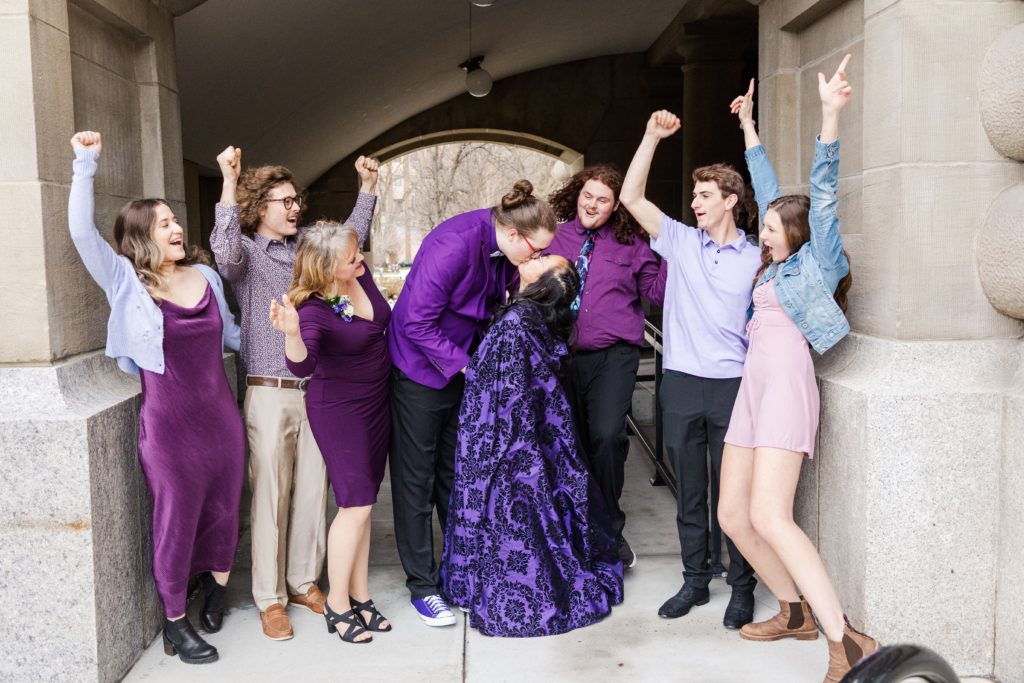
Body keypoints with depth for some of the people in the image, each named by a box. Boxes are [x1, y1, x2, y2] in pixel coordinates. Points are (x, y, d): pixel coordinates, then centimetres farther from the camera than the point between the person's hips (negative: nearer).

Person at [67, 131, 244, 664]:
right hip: (167, 424, -4)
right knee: (176, 519, 7)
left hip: (221, 416, 4)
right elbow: (82, 232, -19)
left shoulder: (205, 276, 6)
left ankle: (216, 588, 39)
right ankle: (175, 624, 23)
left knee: (222, 509, 15)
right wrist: (86, 166, -20)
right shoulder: (125, 281, -5)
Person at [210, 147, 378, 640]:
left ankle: (304, 582, 26)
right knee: (271, 496, 1)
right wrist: (230, 184, -32)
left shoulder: (306, 248, 13)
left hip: (315, 391, 5)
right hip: (269, 393, -5)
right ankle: (270, 598, 13)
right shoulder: (246, 252, -3)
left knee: (313, 492, 10)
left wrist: (367, 188, 13)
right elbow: (225, 254, -25)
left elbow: (349, 239, 21)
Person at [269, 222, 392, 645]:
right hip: (339, 409, -7)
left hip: (376, 403, 7)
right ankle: (337, 606, 10)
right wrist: (292, 334, -59)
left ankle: (359, 597, 23)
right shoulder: (314, 309, -25)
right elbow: (302, 365, -41)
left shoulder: (361, 274, -5)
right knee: (356, 504, -6)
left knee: (362, 502, 12)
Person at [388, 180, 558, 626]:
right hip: (421, 368, -7)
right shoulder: (454, 245, -28)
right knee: (416, 479, 3)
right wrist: (464, 366, -24)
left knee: (457, 473, 16)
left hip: (464, 367, 8)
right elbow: (418, 323, -26)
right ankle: (422, 585, 14)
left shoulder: (502, 250, -4)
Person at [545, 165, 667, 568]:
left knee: (606, 436, -21)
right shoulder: (553, 237, 10)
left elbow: (658, 293, 6)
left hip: (613, 355, -2)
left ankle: (609, 531, -2)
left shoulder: (630, 244, 7)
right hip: (562, 354, 3)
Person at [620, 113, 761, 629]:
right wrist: (652, 137, -5)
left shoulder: (756, 259, 5)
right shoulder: (680, 241, 7)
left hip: (732, 386, -2)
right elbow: (631, 197, 0)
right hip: (682, 382, 2)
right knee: (689, 490, 10)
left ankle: (741, 588, 17)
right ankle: (695, 581, 23)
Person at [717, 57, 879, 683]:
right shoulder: (777, 264, 20)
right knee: (733, 515, 5)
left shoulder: (818, 261, 3)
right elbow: (769, 190, 29)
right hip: (754, 387, 9)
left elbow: (823, 192, -9)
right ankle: (796, 613, 19)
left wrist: (831, 115, -20)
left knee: (769, 518, -21)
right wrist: (749, 127, 36)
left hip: (788, 384, -9)